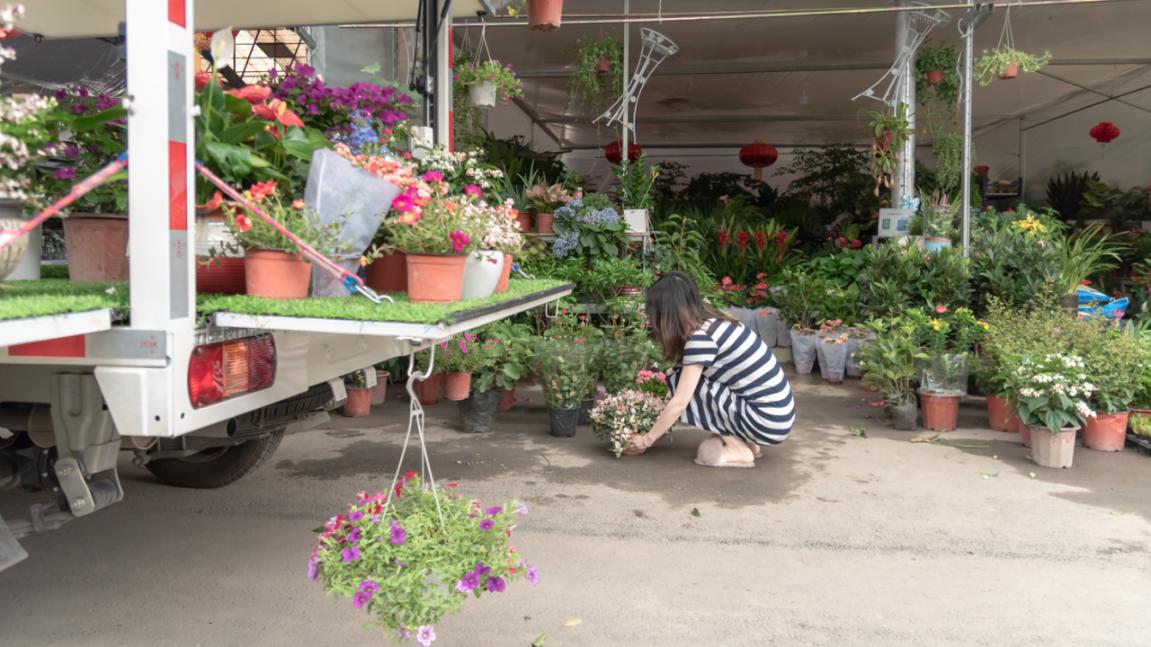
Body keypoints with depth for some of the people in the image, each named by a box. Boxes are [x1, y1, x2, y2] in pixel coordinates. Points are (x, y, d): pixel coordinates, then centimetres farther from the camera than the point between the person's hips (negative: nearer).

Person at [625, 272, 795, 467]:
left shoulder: (701, 336, -17)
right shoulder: (715, 325, 10)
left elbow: (679, 403, -14)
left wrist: (646, 440, -2)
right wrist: (659, 424, 23)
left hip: (767, 422, -9)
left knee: (679, 383, -7)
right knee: (686, 384, 14)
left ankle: (738, 449, -3)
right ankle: (746, 440, 11)